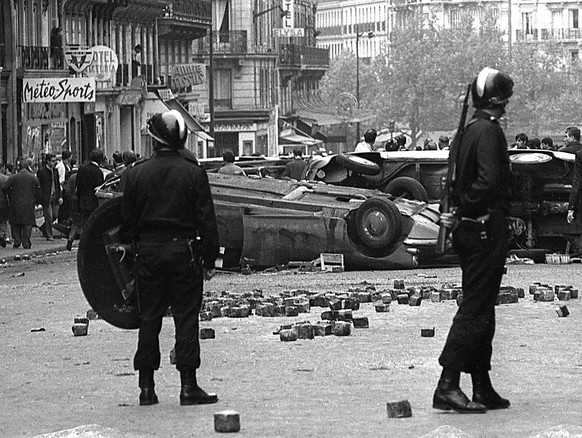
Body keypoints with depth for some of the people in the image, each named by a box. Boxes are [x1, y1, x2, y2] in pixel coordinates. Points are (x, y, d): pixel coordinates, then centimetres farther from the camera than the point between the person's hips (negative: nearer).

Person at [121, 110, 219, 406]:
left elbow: (127, 218, 3)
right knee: (186, 318, 2)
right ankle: (188, 386, 0)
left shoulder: (135, 174, -1)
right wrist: (209, 259, 2)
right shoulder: (193, 173, -5)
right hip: (184, 249, -2)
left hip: (148, 251, 2)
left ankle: (146, 387, 9)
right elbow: (206, 219, -4)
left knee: (149, 319, 8)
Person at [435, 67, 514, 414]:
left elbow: (456, 178, 18)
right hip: (487, 227, -9)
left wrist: (458, 211, 8)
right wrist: (463, 211, -16)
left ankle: (483, 389, 17)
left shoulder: (470, 129, 14)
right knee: (476, 310, -9)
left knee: (481, 310, 13)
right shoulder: (489, 131, -14)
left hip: (469, 230, 9)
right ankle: (448, 385, -13)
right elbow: (489, 181, -26)